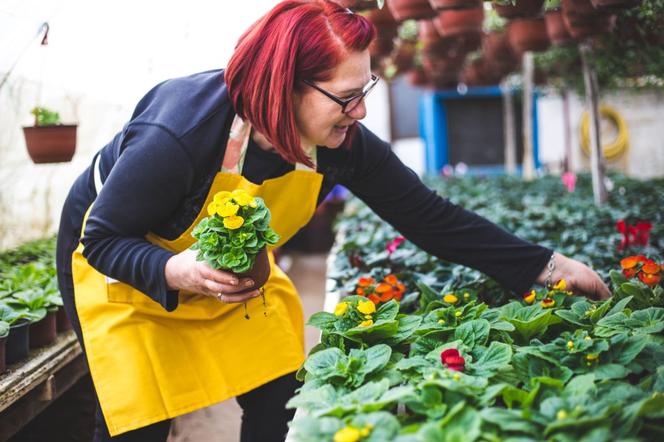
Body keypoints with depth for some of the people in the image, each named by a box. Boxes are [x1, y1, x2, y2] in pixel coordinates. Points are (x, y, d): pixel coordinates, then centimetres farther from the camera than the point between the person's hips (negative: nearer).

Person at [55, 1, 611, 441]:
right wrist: (174, 271, -48)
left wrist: (546, 266, -18)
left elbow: (431, 217, -16)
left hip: (232, 266, 5)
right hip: (122, 266, -4)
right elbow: (104, 237, -27)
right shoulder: (177, 134, -38)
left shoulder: (342, 144, -23)